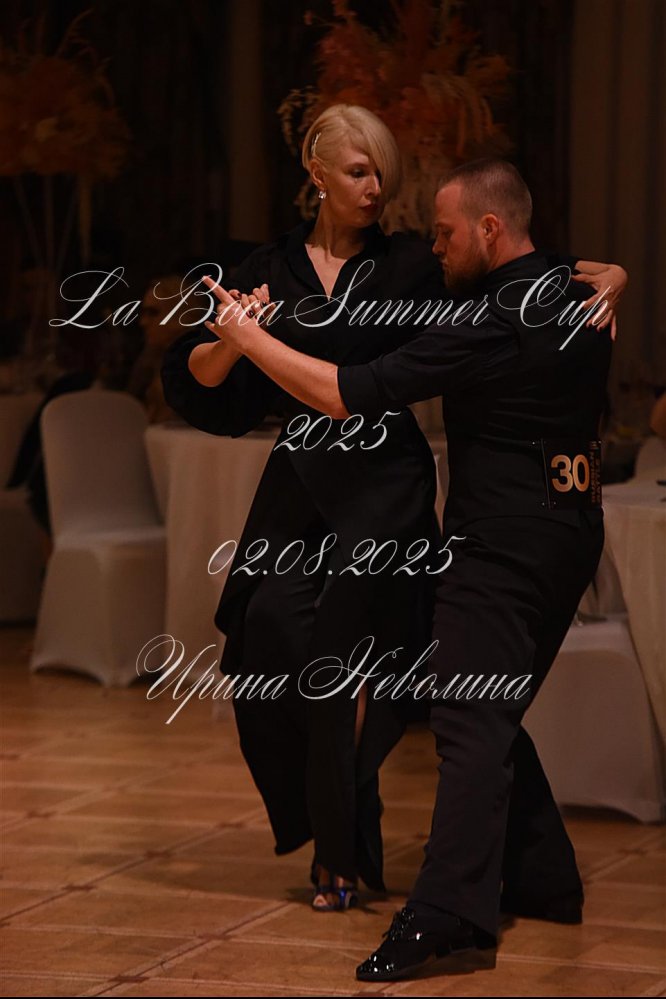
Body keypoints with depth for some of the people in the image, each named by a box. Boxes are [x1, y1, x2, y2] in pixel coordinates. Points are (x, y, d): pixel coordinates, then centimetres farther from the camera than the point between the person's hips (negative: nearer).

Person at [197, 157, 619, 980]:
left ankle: (445, 912, -25)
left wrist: (247, 338, -12)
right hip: (571, 532, 9)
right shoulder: (575, 299, 8)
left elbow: (350, 395, -20)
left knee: (469, 723, -15)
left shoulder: (495, 322, -18)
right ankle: (542, 881, 25)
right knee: (494, 717, 20)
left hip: (505, 544, -9)